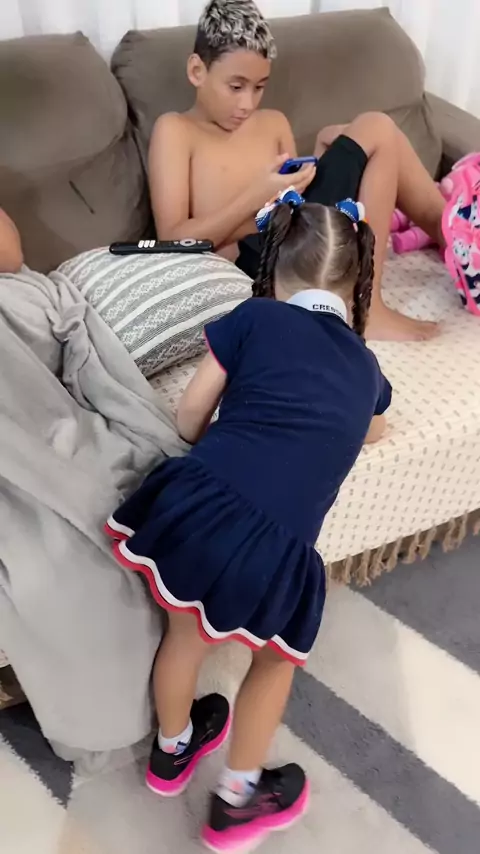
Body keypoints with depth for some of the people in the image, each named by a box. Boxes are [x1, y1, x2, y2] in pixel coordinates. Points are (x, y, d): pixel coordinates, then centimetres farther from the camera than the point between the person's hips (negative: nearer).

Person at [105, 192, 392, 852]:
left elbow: (190, 417, 12)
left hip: (194, 505, 1)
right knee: (277, 659, 30)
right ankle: (237, 801, 48)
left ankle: (171, 753, 58)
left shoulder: (255, 316, 9)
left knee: (186, 632, 31)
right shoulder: (368, 369, 19)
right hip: (274, 551, 0)